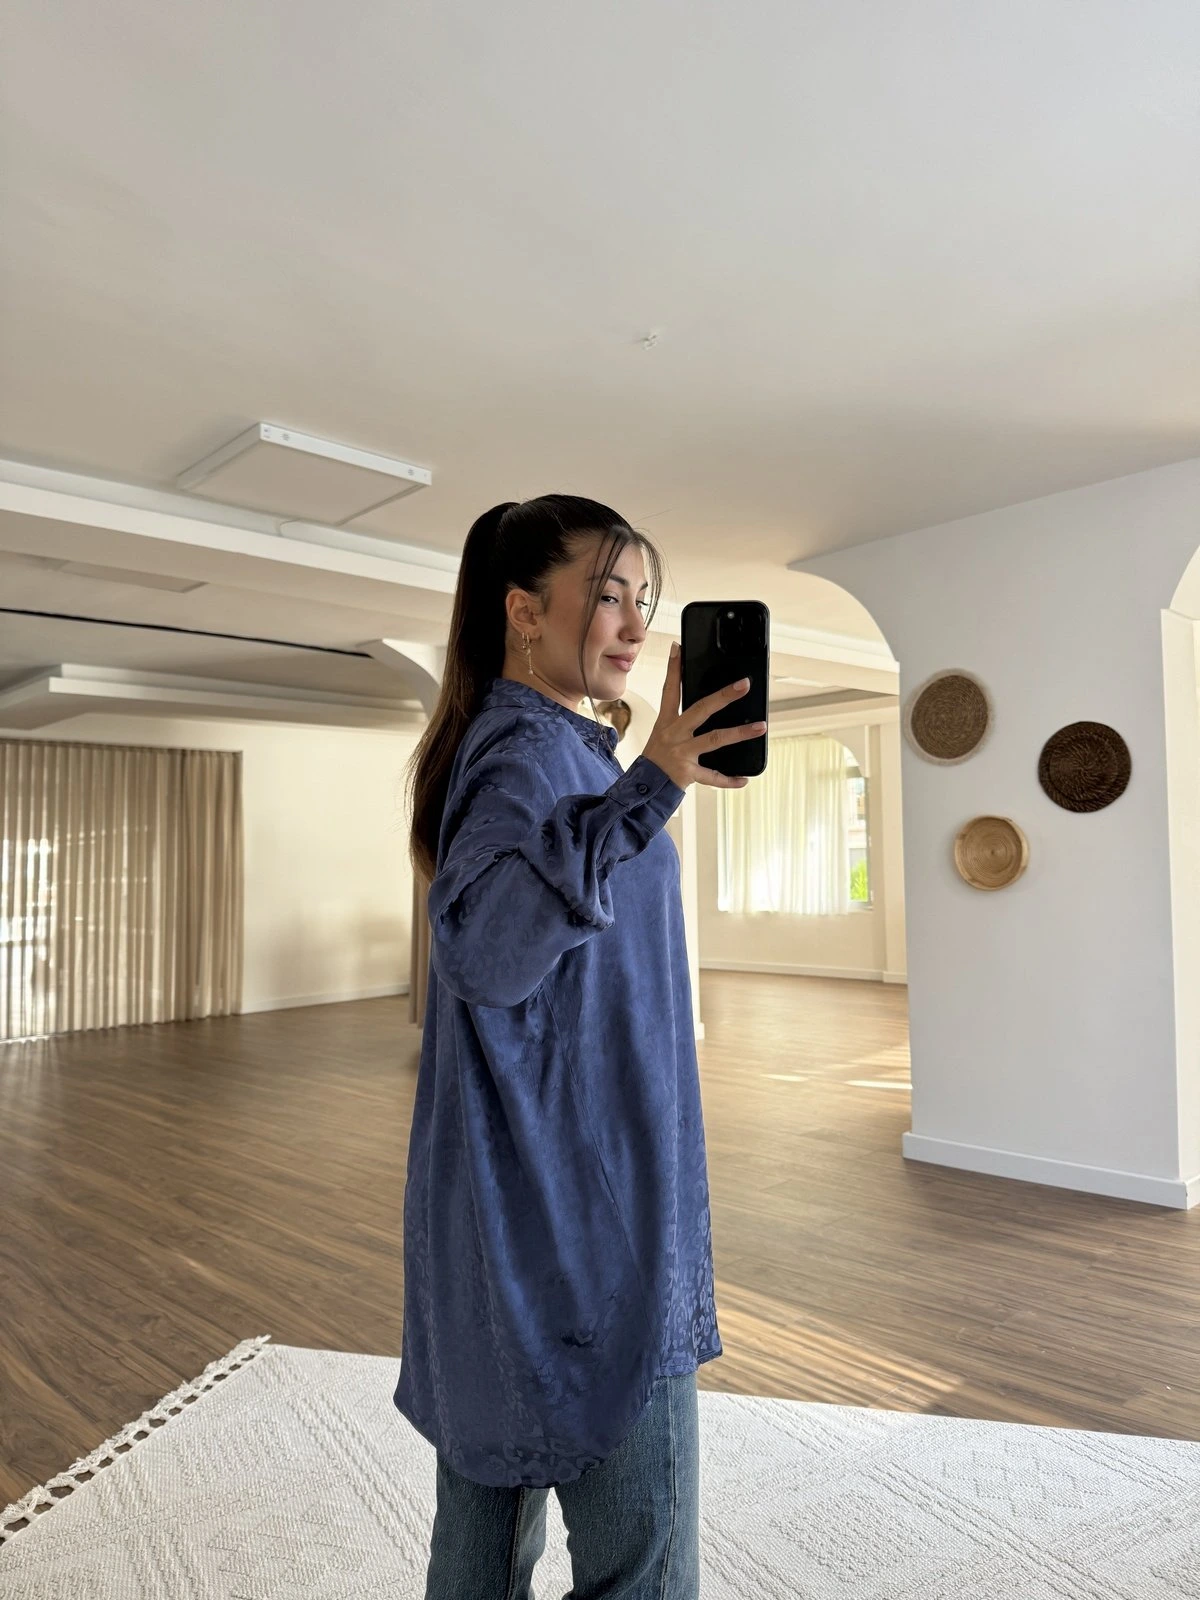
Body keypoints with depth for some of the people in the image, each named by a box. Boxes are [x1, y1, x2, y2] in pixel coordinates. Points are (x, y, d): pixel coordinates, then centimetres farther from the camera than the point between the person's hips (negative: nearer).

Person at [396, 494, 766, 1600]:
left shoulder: (510, 741, 13)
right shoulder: (530, 748, -17)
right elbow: (485, 951, -34)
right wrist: (646, 792, -42)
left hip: (517, 1199, 10)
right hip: (576, 1209, -10)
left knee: (494, 1495, 21)